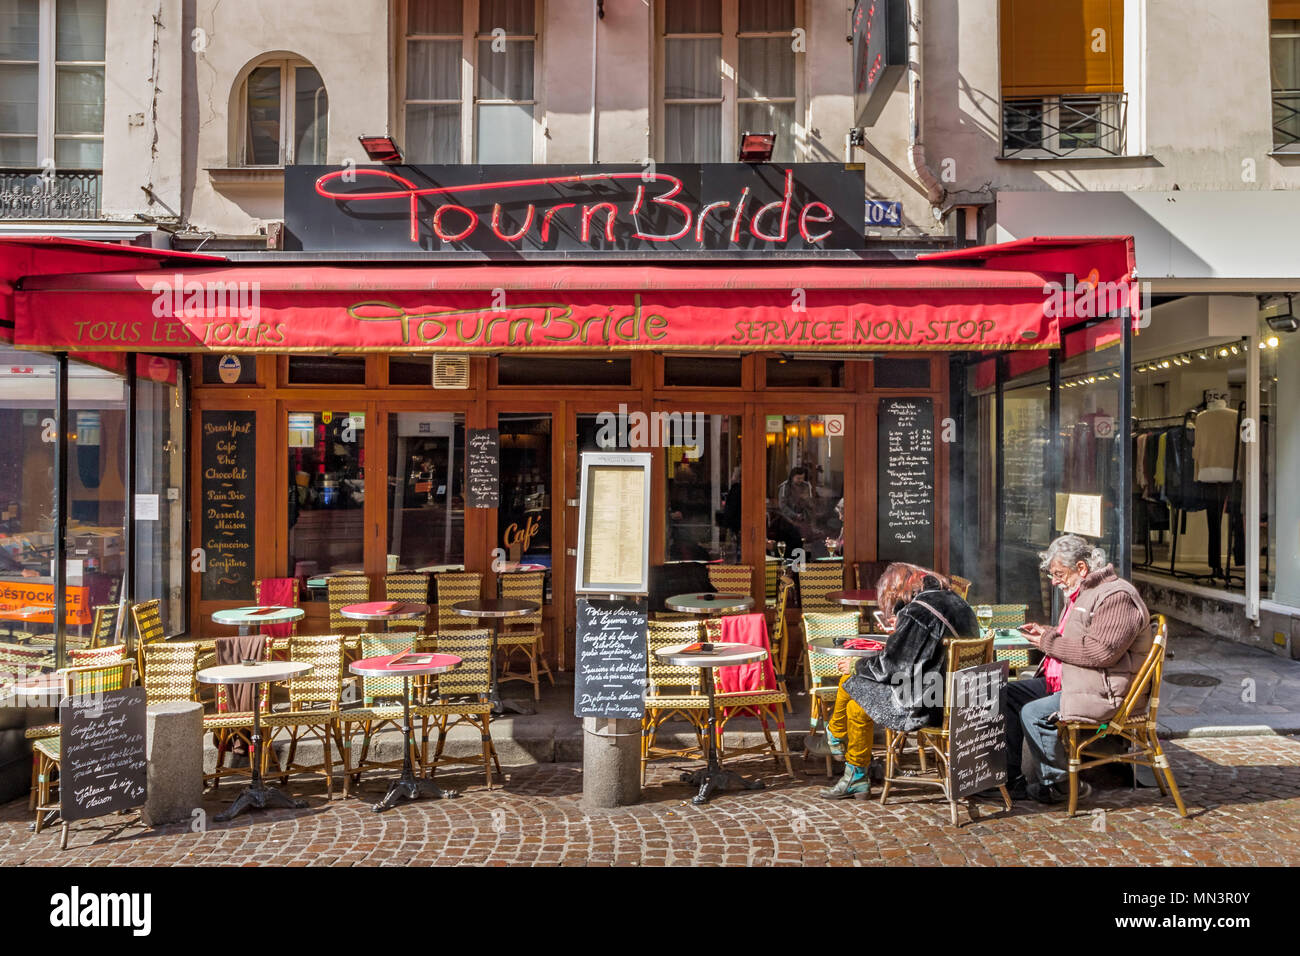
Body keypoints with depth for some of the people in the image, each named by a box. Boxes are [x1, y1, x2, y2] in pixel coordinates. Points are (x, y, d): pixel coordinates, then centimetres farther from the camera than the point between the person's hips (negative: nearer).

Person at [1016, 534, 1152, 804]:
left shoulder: (1117, 597, -17)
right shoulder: (1083, 593, 17)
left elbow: (1102, 651, -27)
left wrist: (1049, 643, -18)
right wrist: (1045, 633, 12)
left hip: (1103, 691, -11)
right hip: (1069, 680, 11)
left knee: (1033, 713, -23)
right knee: (1008, 694, 7)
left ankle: (1060, 784, -5)